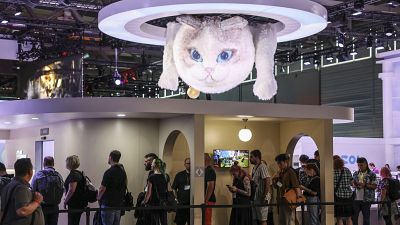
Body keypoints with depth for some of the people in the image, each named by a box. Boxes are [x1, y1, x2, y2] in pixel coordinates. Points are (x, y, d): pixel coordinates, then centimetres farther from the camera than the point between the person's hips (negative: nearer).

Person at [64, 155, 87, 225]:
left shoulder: (73, 174, -15)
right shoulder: (79, 173, 15)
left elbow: (71, 190, -23)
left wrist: (65, 201, -12)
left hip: (75, 204, -10)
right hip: (80, 203, 10)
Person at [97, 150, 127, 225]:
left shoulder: (109, 172, -16)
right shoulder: (123, 171, 8)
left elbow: (102, 189, -15)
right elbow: (125, 184, 17)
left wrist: (99, 198, 3)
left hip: (108, 204, -8)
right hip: (119, 203, 8)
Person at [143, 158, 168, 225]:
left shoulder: (152, 177, -11)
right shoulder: (164, 177, 6)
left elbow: (149, 193, -11)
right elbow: (166, 190, 12)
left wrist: (145, 203, -1)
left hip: (154, 203, -5)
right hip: (163, 203, 6)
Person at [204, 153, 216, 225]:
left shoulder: (209, 171, -14)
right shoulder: (206, 170, 16)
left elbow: (210, 187, -21)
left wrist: (205, 201, -24)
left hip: (208, 200, -10)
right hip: (206, 200, 10)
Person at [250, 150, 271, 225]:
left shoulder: (262, 167, -14)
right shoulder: (254, 168, 14)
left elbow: (268, 182, -20)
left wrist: (264, 197, -22)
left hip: (262, 197, -9)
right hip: (256, 197, 9)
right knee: (257, 219, 12)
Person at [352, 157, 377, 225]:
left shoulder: (372, 174, -2)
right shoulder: (355, 174, 12)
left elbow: (374, 186, -6)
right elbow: (352, 183, 18)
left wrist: (365, 185, -19)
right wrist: (354, 185, -6)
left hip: (366, 199, -4)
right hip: (356, 198, 4)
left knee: (366, 217, 4)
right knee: (354, 217, 3)